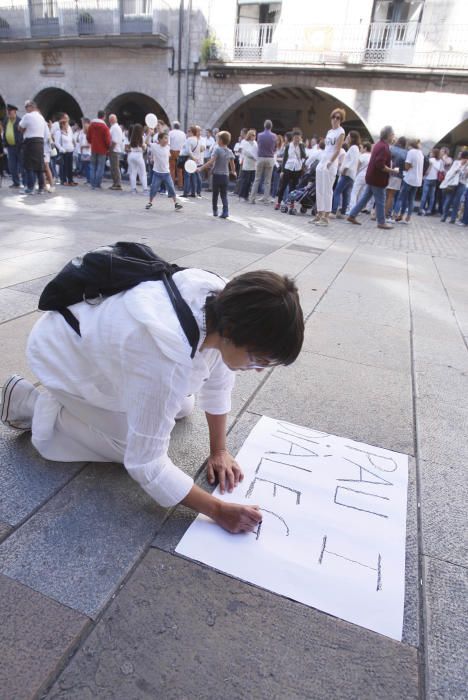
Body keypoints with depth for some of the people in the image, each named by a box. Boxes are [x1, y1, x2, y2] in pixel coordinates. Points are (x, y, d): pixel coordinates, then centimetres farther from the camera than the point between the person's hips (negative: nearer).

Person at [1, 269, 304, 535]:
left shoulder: (224, 301, -24)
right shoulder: (166, 362, -45)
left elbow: (219, 378, -7)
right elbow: (146, 464, -33)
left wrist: (219, 450, -3)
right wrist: (218, 510, -26)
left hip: (100, 330, 7)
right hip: (64, 351, -6)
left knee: (182, 408, 13)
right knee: (129, 445, -4)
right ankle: (30, 402, 9)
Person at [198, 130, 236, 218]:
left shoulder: (217, 150, -11)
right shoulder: (230, 152, 5)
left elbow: (211, 162, -20)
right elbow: (232, 165, 13)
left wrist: (201, 168, -20)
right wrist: (233, 172, 33)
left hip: (217, 175, -4)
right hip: (226, 175, 4)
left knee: (215, 194, 12)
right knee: (224, 195, 7)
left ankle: (215, 211, 19)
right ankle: (225, 211, -8)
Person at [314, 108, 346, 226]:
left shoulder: (341, 132, -2)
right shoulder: (329, 131, 18)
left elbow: (337, 150, -12)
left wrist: (330, 162, -23)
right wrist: (323, 162, 13)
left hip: (331, 163, -8)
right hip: (322, 162, 8)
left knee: (327, 190, -9)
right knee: (319, 190, 7)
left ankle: (325, 217, -8)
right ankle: (319, 215, 14)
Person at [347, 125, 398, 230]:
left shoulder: (379, 144, 12)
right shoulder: (384, 147, -19)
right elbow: (380, 165, -26)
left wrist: (390, 169, 15)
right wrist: (393, 170, -16)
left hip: (372, 177, 10)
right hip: (378, 179, -10)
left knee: (364, 198, 13)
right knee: (380, 201, 0)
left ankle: (352, 216, 15)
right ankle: (381, 222, 8)